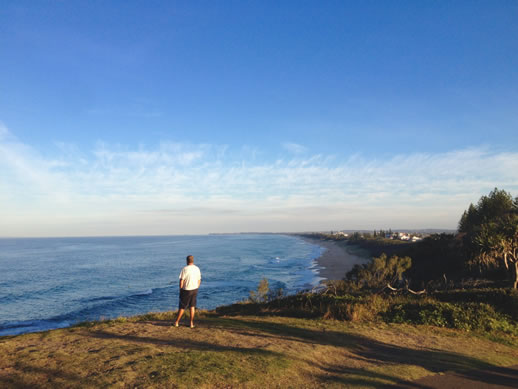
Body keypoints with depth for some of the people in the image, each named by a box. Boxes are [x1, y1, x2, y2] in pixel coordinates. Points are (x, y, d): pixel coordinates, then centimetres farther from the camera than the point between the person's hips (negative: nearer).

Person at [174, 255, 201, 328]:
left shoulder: (185, 269, -14)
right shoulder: (197, 269, 1)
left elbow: (181, 281, -13)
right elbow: (199, 280, 7)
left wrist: (180, 289, -2)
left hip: (186, 290, -4)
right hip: (194, 289, 4)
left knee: (182, 307, 8)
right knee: (192, 306, 12)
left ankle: (177, 322, 19)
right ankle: (192, 323, 13)